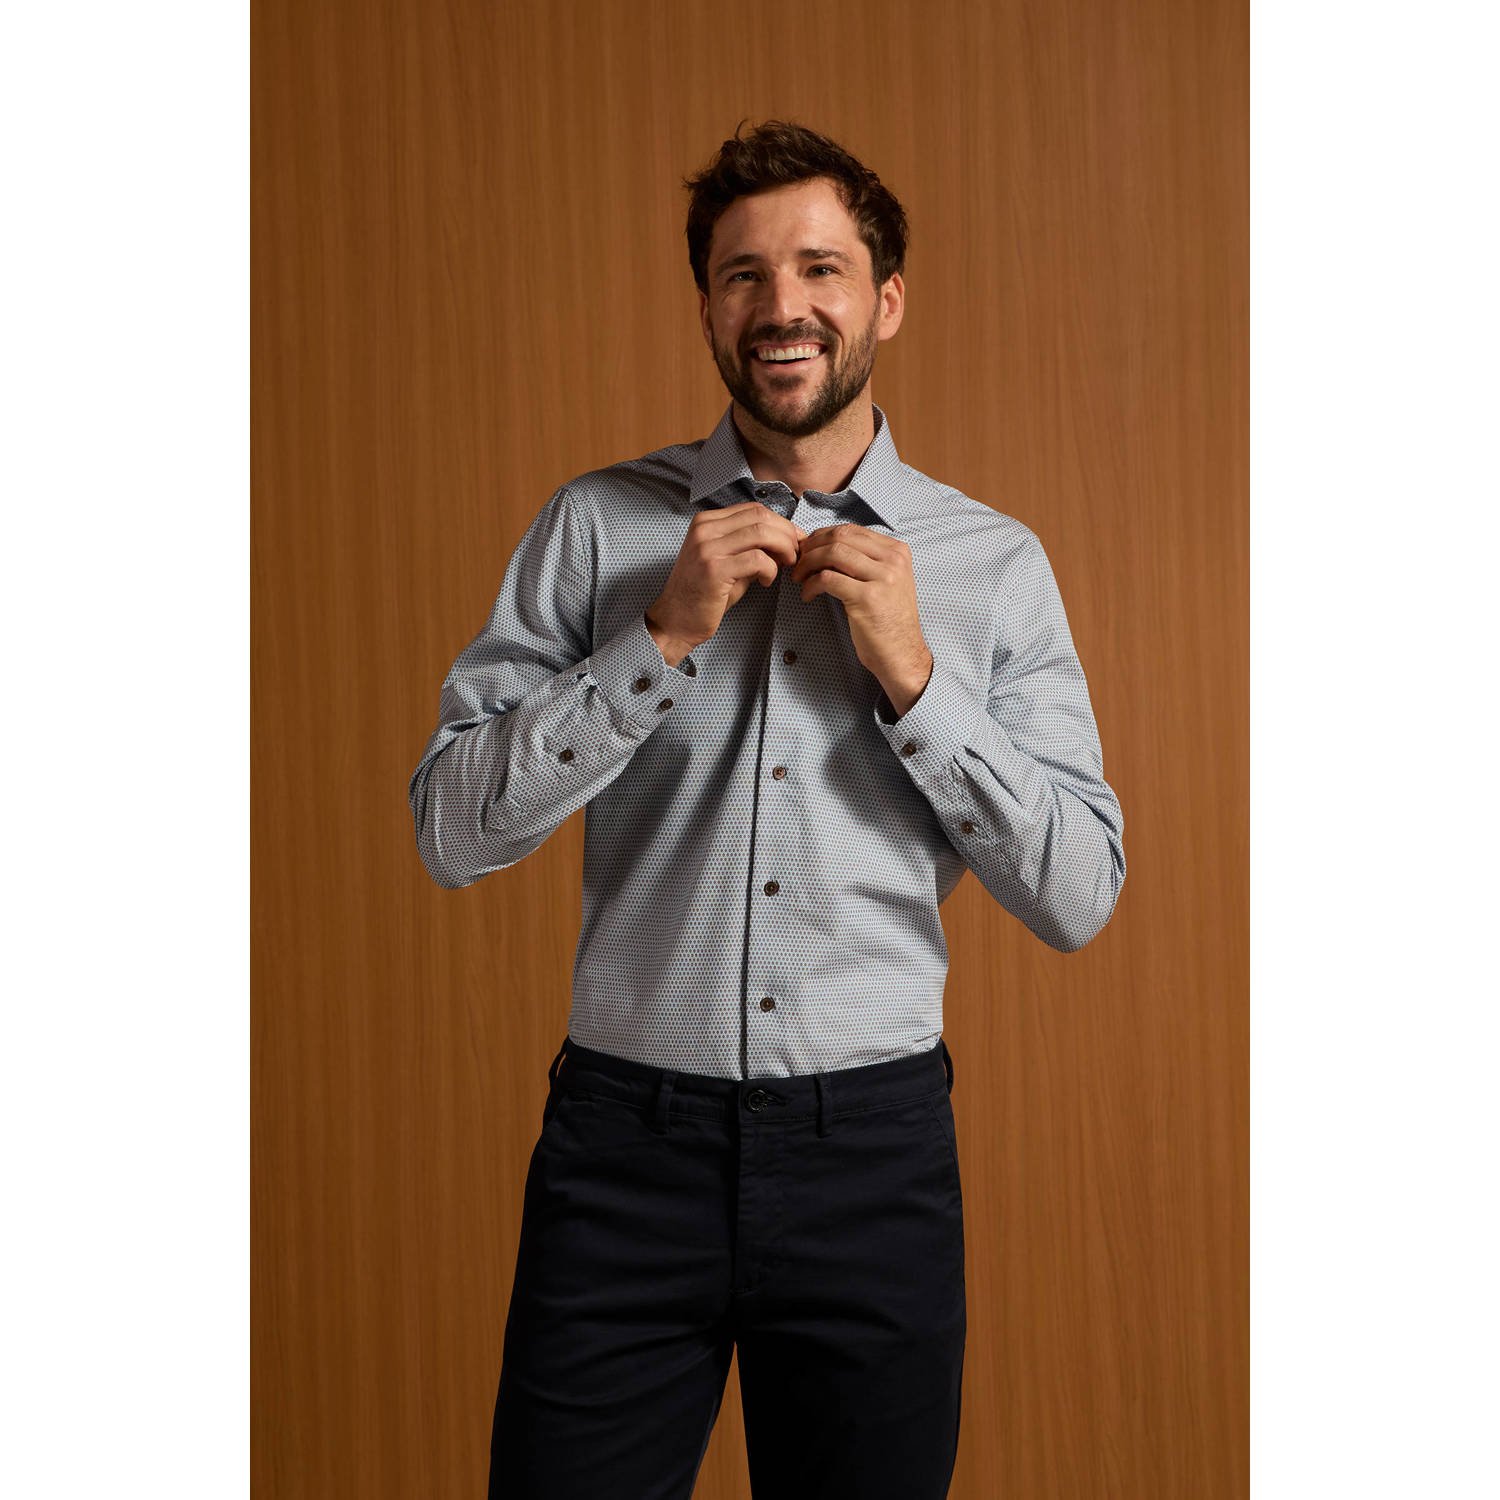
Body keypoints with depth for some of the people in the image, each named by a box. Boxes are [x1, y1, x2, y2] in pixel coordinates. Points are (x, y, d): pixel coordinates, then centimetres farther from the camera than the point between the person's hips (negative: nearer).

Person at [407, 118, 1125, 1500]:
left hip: (874, 1143, 1)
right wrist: (664, 635, -13)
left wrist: (914, 675, -12)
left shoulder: (994, 563, 1)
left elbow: (1079, 897, -1)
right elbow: (451, 832, -4)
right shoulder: (595, 527, 0)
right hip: (627, 1138, 0)